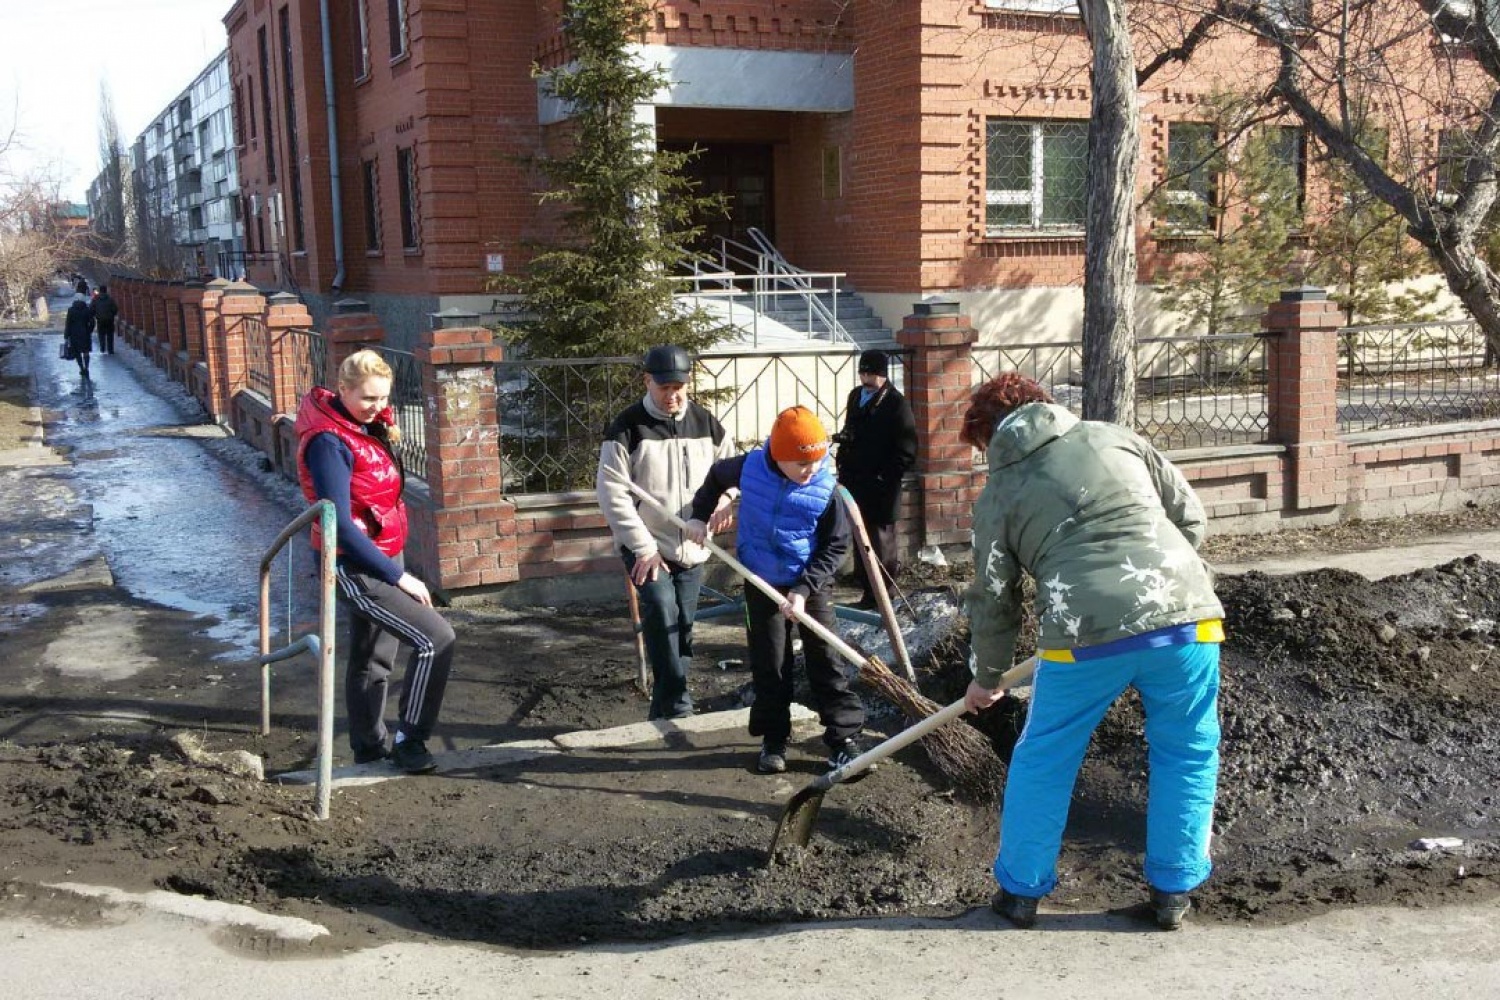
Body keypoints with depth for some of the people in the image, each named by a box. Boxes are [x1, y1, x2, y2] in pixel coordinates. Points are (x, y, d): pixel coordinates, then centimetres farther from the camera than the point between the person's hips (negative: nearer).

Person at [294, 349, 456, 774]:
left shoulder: (368, 424, 6)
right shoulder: (329, 442, -21)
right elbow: (340, 524, -24)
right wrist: (398, 576, -22)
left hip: (383, 557, 9)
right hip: (356, 568, -9)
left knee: (373, 659, 18)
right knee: (436, 638, -15)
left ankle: (369, 747, 31)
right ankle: (409, 740, -3)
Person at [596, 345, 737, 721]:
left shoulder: (706, 424, 3)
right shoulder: (627, 428, -10)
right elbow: (612, 493, -13)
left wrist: (719, 501, -11)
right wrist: (644, 546, -17)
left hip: (692, 548, 5)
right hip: (646, 548, -4)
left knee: (681, 631, 9)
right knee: (662, 612, -25)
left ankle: (663, 712, 22)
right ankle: (678, 706, -20)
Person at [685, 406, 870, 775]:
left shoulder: (827, 489, -19)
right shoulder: (750, 467, -14)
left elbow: (835, 548, -14)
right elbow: (717, 475, 10)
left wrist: (803, 590, -21)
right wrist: (700, 515, 7)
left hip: (810, 585, -2)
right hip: (762, 583, 2)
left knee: (824, 660, 2)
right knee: (769, 663, 9)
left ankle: (844, 737, 10)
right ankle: (773, 739, 21)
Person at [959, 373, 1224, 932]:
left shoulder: (1000, 492, 13)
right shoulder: (1112, 437, 18)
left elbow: (992, 596, 15)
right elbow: (1191, 517, 17)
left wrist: (987, 677, 28)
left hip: (1086, 633, -2)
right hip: (1186, 614, 2)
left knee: (1042, 762, 18)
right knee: (1188, 756, 20)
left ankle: (1020, 891, 28)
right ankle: (1173, 892, 27)